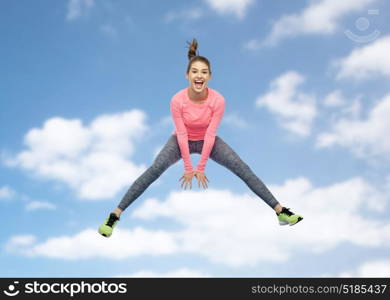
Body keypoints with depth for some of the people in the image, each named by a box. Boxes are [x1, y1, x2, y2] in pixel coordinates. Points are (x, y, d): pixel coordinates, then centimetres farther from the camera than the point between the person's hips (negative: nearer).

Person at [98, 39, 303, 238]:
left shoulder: (218, 100, -29)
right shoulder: (177, 100, -30)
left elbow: (210, 135, -23)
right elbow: (182, 135, -22)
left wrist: (201, 168, -18)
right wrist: (188, 168, -16)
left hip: (207, 141, 1)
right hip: (181, 141, -1)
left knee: (243, 170, -12)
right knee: (154, 171, -22)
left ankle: (280, 211, -5)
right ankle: (115, 215, -20)